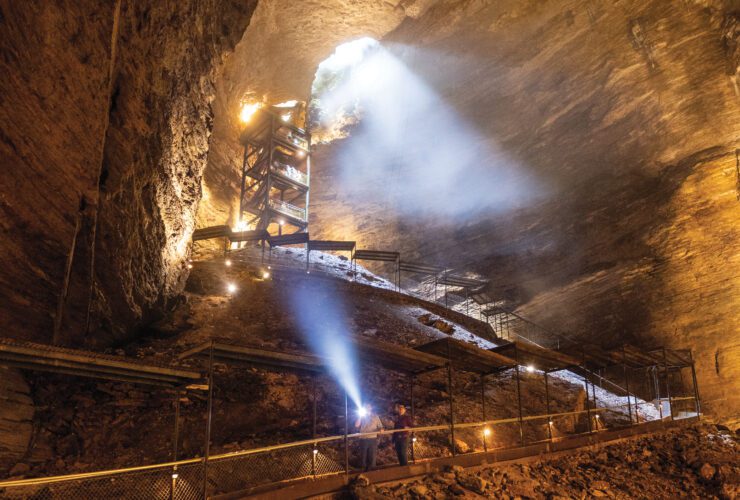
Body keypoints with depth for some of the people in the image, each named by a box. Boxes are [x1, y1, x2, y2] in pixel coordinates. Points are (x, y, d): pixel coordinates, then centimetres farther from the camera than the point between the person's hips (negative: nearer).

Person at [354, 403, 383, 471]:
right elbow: (356, 425, -5)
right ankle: (364, 472, 16)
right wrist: (360, 416, -7)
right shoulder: (361, 417, 9)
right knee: (363, 456, 3)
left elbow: (380, 426, 9)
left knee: (372, 457, 0)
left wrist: (381, 430, -13)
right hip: (363, 439, 0)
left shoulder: (375, 417, 11)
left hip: (373, 439, 0)